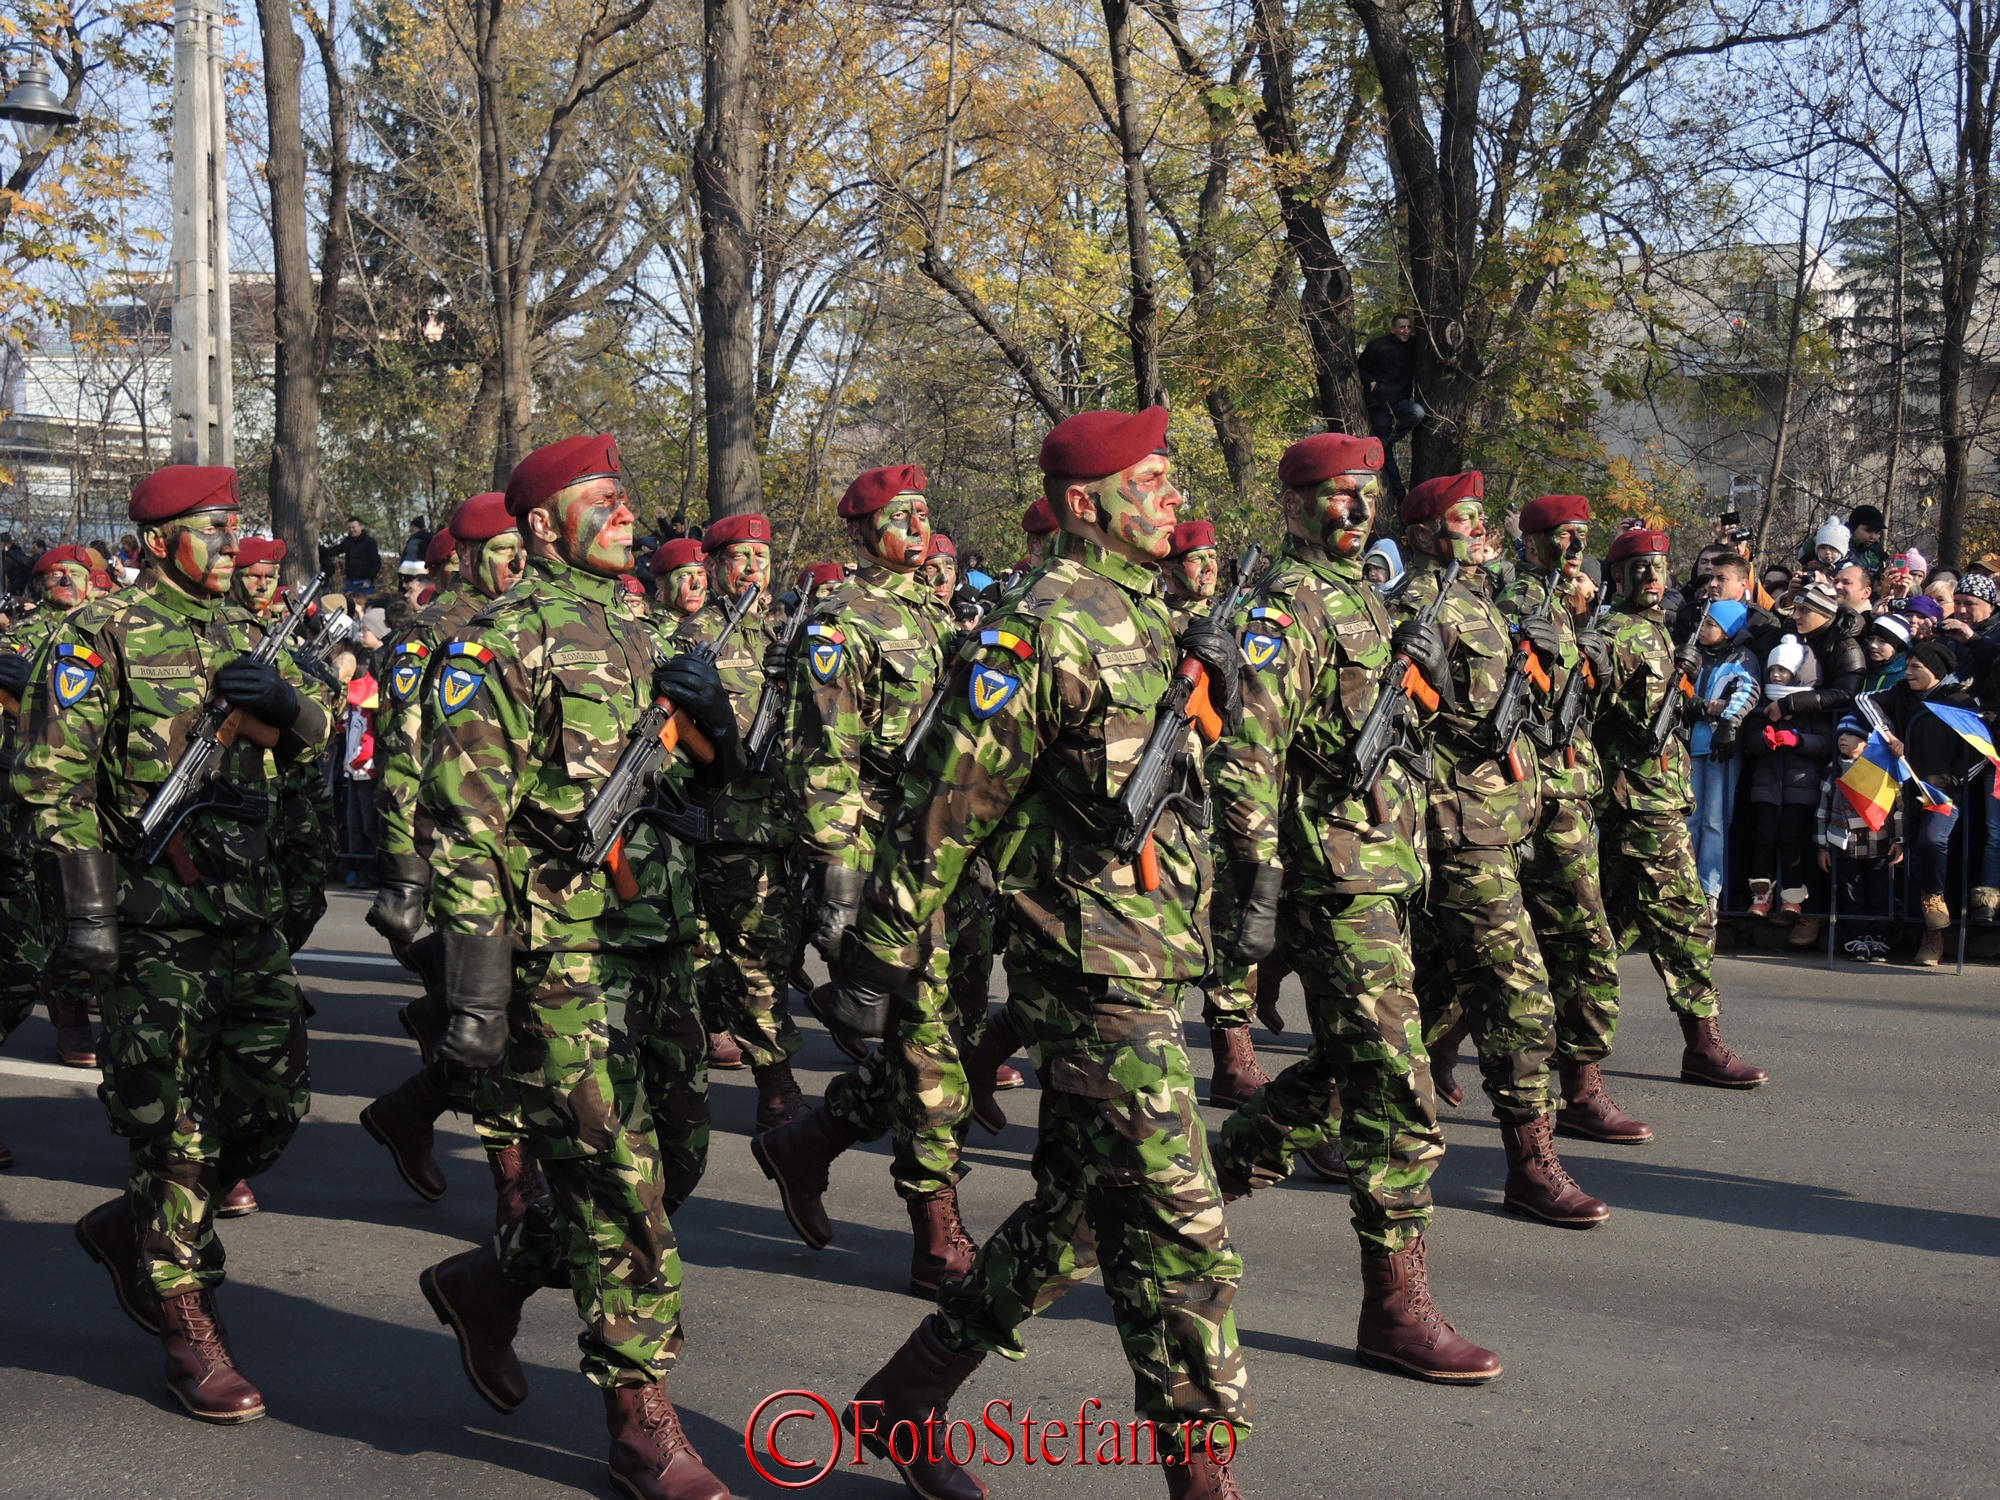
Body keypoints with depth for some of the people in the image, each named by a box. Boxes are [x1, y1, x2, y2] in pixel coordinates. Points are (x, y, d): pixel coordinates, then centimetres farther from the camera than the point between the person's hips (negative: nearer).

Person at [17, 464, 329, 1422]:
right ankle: (186, 1325, 9)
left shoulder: (241, 633, 15)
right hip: (154, 919, -7)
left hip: (247, 911, 7)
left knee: (273, 1105, 8)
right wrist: (87, 903, -15)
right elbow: (52, 776, -9)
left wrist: (279, 699, -10)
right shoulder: (101, 636, -5)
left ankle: (134, 1227, 30)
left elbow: (312, 741, 13)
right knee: (175, 1124, -3)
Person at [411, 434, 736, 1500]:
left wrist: (707, 712, 6)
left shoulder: (633, 634, 17)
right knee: (618, 1183, -3)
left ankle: (488, 1282, 34)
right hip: (563, 959, -8)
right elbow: (465, 822, -15)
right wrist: (475, 986, -20)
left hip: (654, 944, 8)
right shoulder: (501, 642, -9)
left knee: (674, 1160, 14)